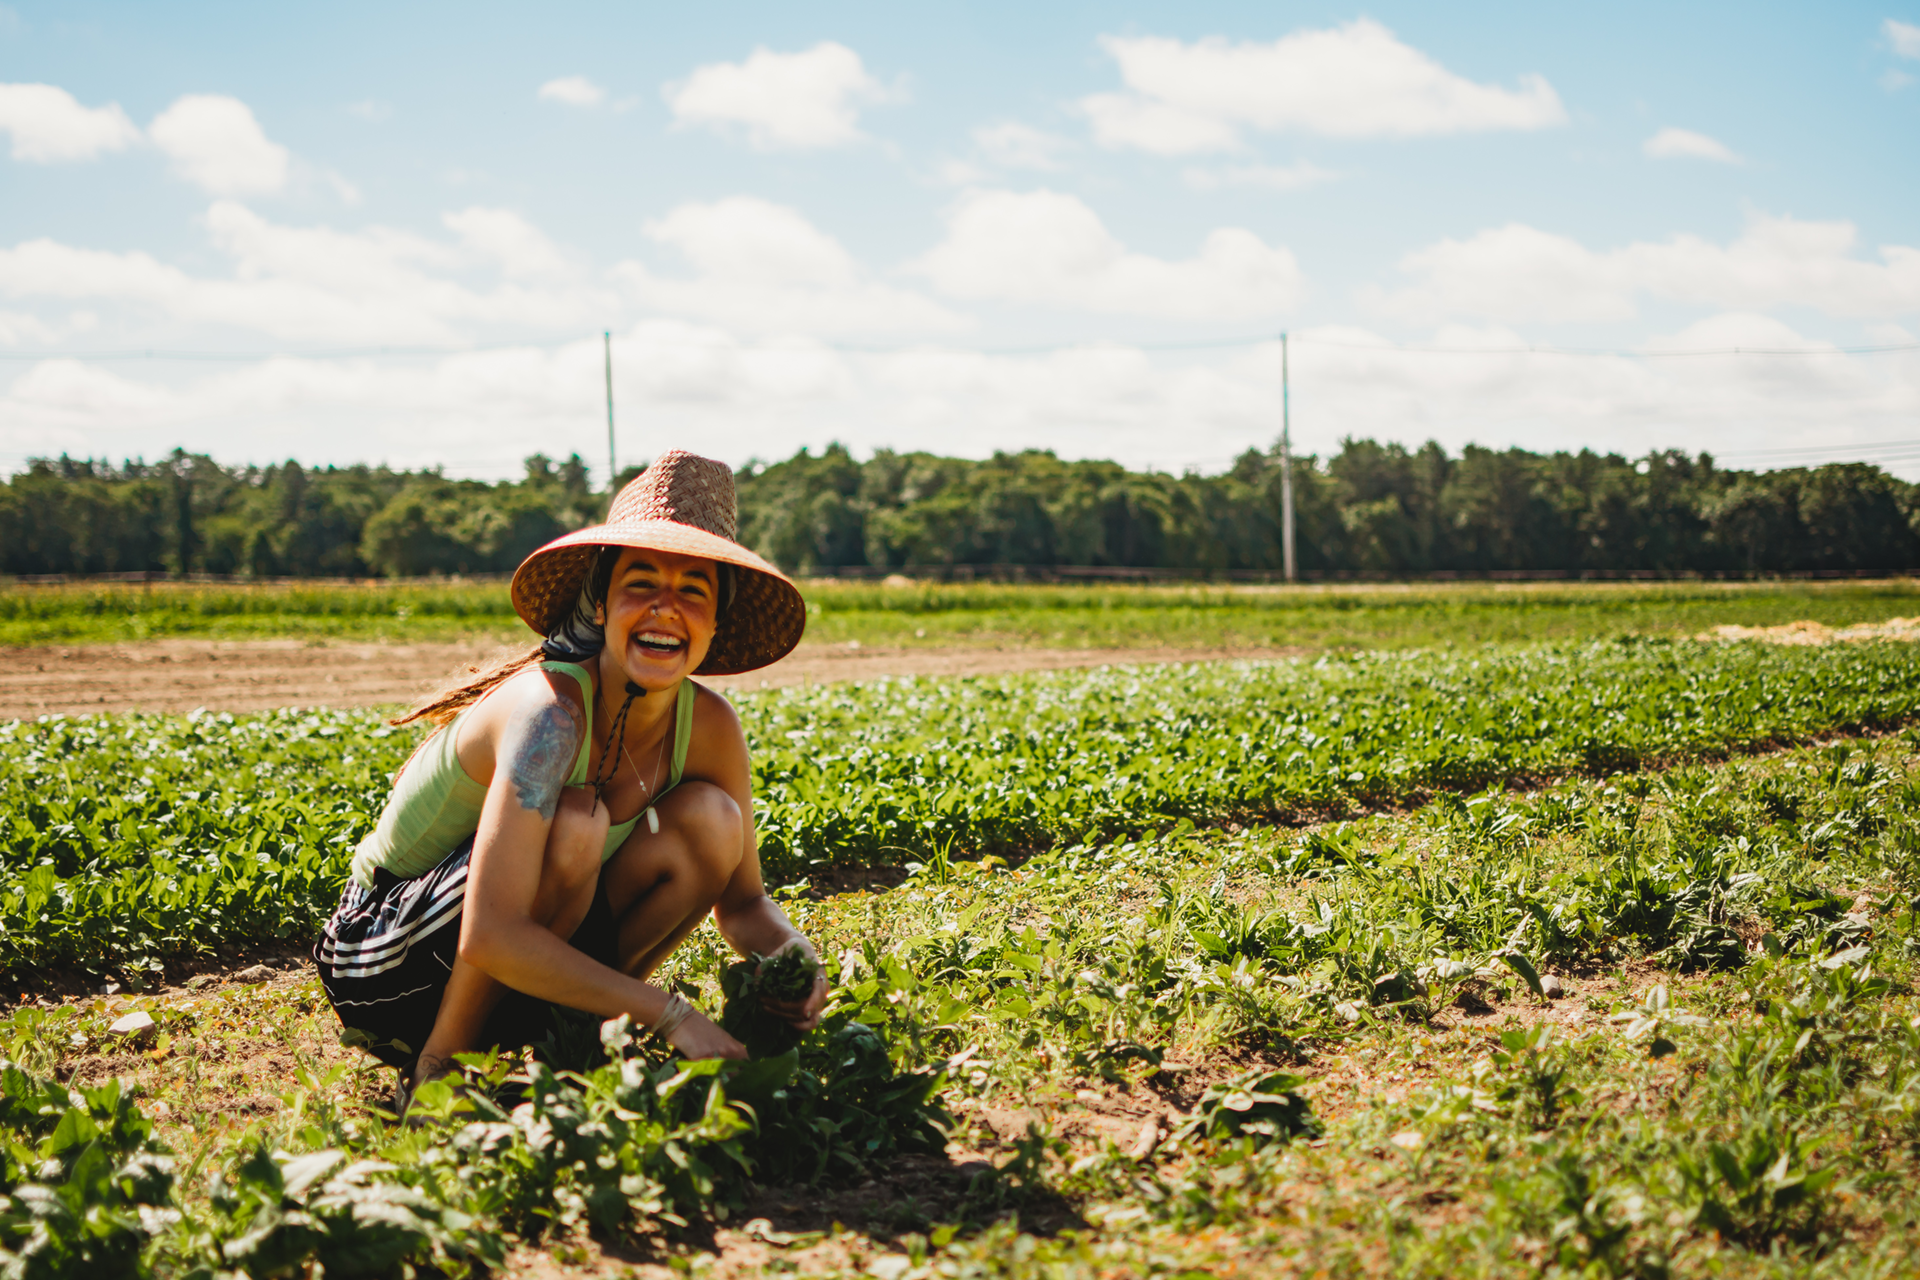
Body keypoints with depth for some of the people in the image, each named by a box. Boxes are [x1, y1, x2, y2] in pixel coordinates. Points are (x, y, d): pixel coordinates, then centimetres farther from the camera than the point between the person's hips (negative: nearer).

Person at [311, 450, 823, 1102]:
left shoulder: (709, 727, -11)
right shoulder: (551, 710, -30)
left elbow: (743, 901, 2)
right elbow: (490, 937, -37)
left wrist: (797, 956, -21)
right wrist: (668, 1012, -35)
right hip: (384, 963, -6)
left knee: (710, 820, -13)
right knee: (575, 822, -32)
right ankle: (437, 1069, -14)